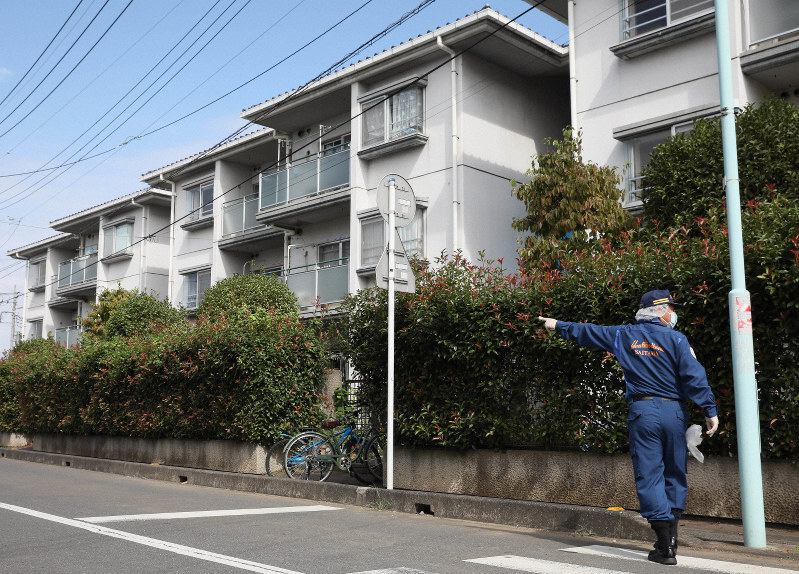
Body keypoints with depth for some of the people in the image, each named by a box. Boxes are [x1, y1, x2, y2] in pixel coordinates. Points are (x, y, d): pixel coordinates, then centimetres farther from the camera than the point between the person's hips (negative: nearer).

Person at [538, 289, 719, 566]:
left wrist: (559, 325, 35)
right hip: (674, 412, 0)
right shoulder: (675, 339, 0)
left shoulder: (624, 335, 8)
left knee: (649, 476, -1)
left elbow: (589, 331, 20)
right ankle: (670, 539, 16)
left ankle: (665, 548, -5)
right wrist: (710, 410, -6)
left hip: (642, 412, 1)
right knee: (674, 475, 13)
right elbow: (694, 376, -8)